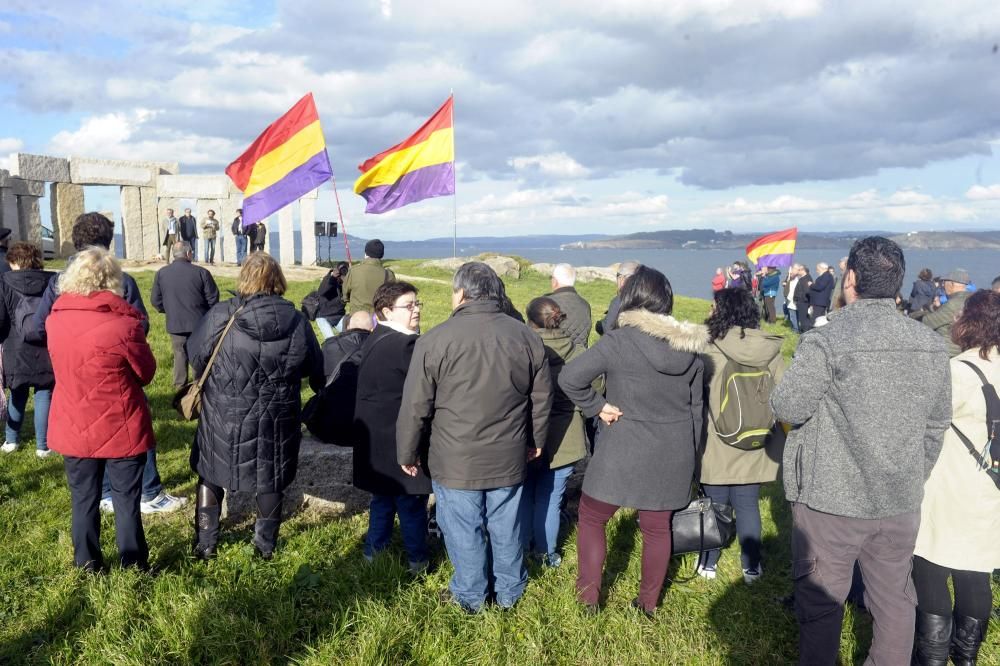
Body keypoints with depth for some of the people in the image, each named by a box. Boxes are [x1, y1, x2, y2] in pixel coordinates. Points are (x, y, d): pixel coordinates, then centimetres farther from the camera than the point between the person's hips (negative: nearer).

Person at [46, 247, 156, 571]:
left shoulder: (55, 320, -4)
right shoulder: (123, 325, -20)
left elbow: (66, 366, 11)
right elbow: (146, 372, -6)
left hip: (73, 428, 4)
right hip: (121, 429, -4)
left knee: (83, 500, 17)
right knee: (126, 499, 11)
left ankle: (87, 564, 31)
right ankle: (133, 564, 23)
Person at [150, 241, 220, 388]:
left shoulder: (161, 273, -3)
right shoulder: (201, 272, -11)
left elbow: (156, 301, 2)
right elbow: (213, 298, -7)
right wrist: (207, 313, 12)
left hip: (175, 324, 2)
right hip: (199, 322, -2)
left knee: (180, 354, 14)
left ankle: (180, 385, 20)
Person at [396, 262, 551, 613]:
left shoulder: (435, 339, -14)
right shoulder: (526, 337, -1)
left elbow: (415, 407, -9)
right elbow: (541, 399, 8)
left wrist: (407, 454, 5)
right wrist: (535, 440, 22)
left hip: (456, 461, -3)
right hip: (509, 457, 4)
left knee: (464, 531, 14)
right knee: (506, 528, 19)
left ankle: (470, 597, 31)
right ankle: (509, 592, 36)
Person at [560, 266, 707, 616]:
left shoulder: (619, 341, -16)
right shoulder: (690, 346, 1)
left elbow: (570, 377, -24)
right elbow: (695, 407, 9)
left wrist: (596, 406, -10)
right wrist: (688, 454, 18)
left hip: (625, 452, -5)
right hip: (673, 454, 5)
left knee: (591, 518, 14)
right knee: (658, 527, 17)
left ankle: (589, 596, 19)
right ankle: (649, 603, 29)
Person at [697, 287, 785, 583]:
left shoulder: (710, 352, -16)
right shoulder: (770, 353, -3)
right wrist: (778, 443, 12)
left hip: (718, 447, -3)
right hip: (755, 447, 3)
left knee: (715, 505, 12)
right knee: (748, 506, 14)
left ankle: (709, 564, 26)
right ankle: (751, 567, 24)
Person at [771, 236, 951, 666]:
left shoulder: (825, 342, -20)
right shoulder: (931, 344, 0)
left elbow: (786, 408, -13)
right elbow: (937, 424, 8)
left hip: (831, 499, -5)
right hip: (902, 501, 5)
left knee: (821, 601, 10)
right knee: (895, 599, 20)